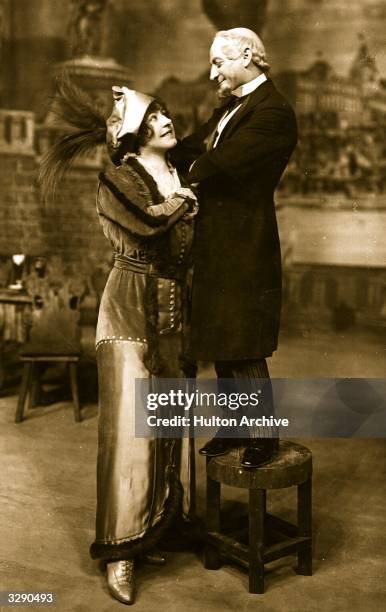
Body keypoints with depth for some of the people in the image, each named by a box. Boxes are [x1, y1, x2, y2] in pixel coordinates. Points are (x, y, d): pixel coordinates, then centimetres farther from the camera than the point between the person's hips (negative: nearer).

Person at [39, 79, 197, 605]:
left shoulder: (178, 175, 14)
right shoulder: (119, 178, -5)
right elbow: (148, 222, -24)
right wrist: (185, 201, -7)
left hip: (172, 314, 7)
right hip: (130, 310, -6)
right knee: (130, 425, -6)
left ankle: (151, 530, 23)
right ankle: (119, 550, 5)